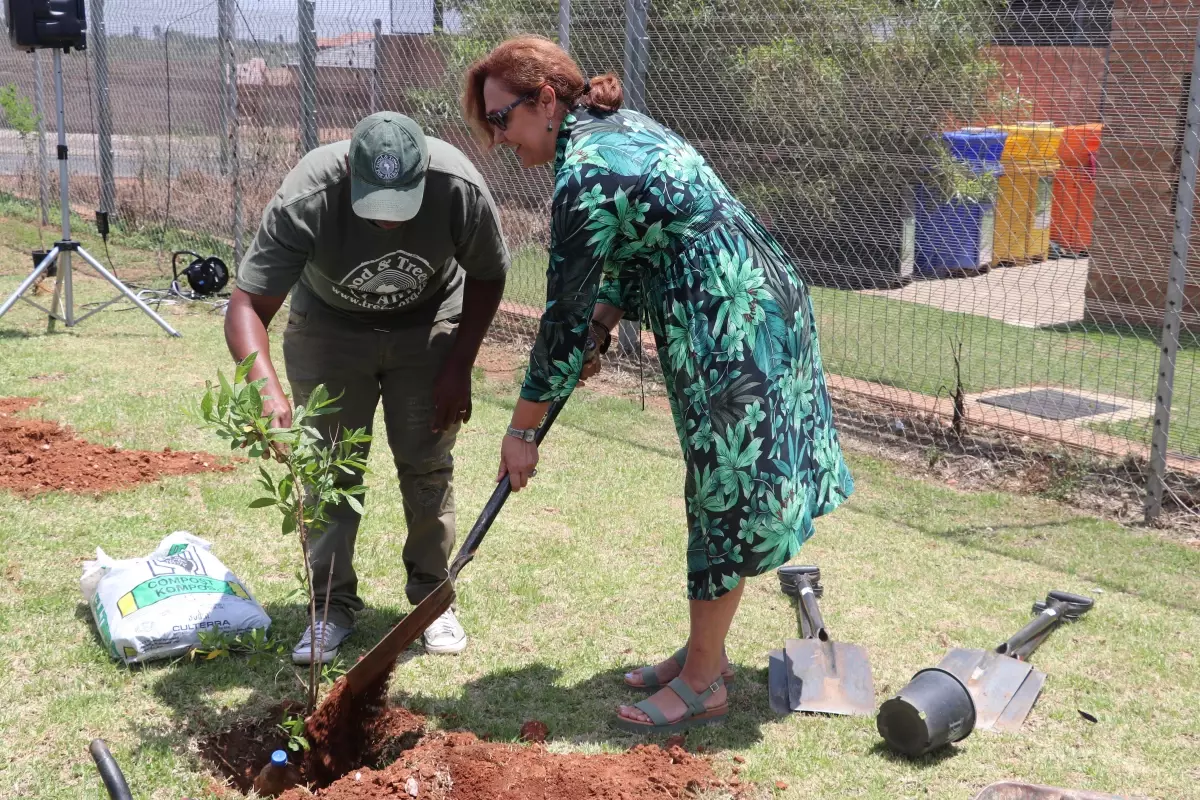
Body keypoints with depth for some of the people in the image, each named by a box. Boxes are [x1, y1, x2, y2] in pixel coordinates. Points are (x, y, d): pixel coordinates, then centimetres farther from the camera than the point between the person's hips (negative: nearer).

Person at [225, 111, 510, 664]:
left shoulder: (460, 188, -32)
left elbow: (487, 277, -12)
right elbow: (246, 306, -37)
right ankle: (333, 606, 12)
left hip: (428, 324, 1)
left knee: (427, 464, 2)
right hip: (328, 325, 0)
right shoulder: (305, 200, -37)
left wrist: (460, 367, -13)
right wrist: (266, 388, -55)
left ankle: (434, 598, 17)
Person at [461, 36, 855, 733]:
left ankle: (703, 685, 8)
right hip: (750, 307, 10)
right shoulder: (619, 125, 9)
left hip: (736, 323, -10)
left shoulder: (585, 173, -20)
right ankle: (706, 652, 27)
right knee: (719, 490, 15)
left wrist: (523, 430, -9)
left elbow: (565, 315, -17)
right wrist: (602, 324, 6)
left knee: (725, 498, -2)